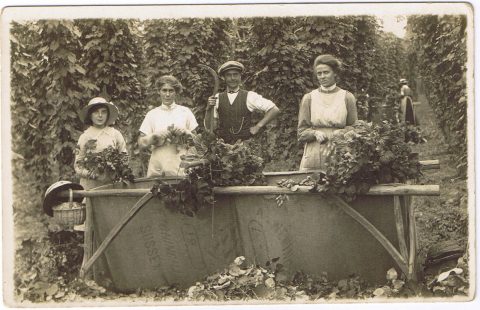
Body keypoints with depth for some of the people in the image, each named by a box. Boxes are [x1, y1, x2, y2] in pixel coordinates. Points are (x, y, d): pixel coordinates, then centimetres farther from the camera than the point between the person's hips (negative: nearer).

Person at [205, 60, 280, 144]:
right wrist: (209, 108, -8)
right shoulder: (217, 98, 9)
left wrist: (258, 126, -4)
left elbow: (275, 110, 0)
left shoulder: (249, 96, 2)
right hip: (224, 144, 2)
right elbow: (208, 127, 8)